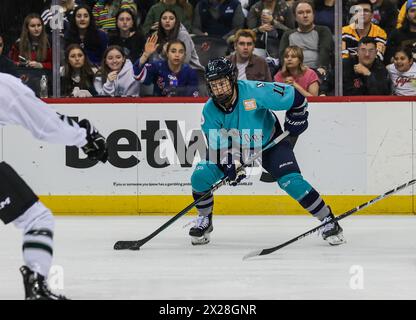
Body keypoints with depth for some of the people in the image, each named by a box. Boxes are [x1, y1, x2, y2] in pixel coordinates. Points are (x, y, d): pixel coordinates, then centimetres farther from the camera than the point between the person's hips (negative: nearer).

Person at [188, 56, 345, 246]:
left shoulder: (256, 92, -32)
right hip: (234, 147, 3)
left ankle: (329, 222, -9)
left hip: (270, 143, -3)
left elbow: (296, 97, -21)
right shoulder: (209, 111, -20)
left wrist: (295, 122, -11)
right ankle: (204, 221, 13)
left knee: (291, 181, -22)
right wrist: (231, 164, -31)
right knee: (200, 177, -12)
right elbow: (217, 145, -15)